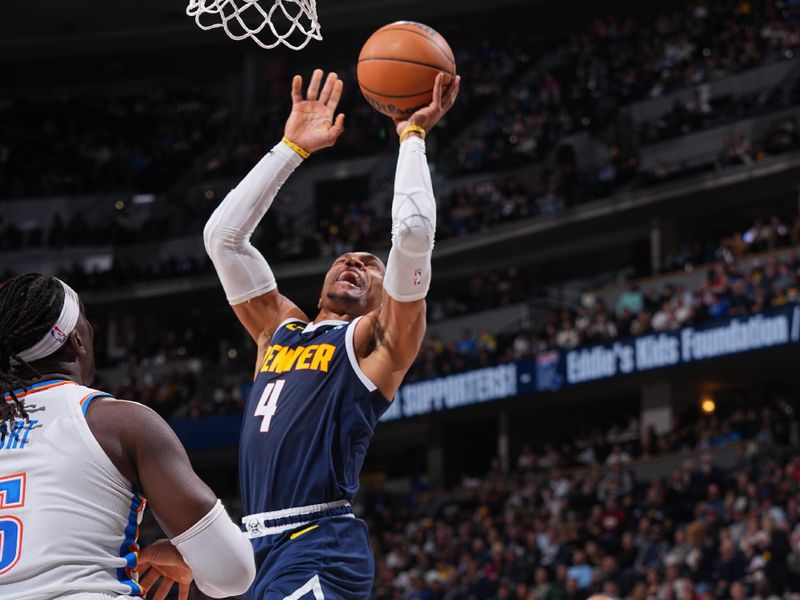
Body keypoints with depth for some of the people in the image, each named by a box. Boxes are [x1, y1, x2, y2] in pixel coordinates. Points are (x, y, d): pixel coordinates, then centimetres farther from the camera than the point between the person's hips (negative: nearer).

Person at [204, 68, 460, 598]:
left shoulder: (377, 339, 7)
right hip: (259, 548, 7)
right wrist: (293, 148, 20)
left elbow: (413, 235, -7)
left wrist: (413, 135, 4)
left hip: (320, 549, -7)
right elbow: (223, 235, 21)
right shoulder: (279, 328, 23)